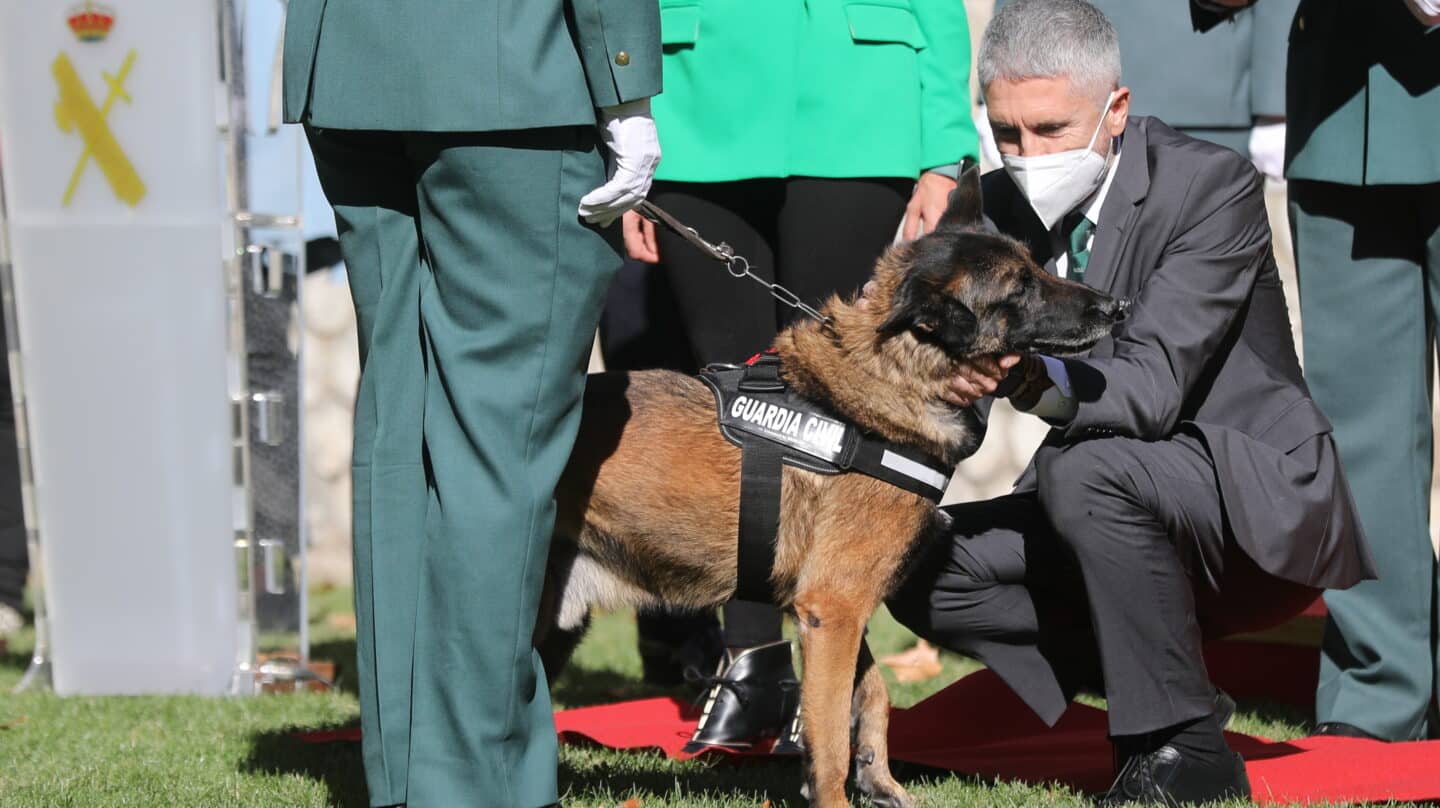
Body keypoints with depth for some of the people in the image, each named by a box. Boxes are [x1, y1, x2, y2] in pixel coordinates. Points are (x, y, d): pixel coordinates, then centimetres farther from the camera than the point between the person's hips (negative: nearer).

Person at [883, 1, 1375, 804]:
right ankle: (1160, 710, -1)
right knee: (921, 563, -11)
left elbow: (1151, 389, -29)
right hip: (1115, 502, 7)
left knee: (1086, 469, -34)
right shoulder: (1004, 208, 1)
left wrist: (1037, 380, -47)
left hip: (1263, 510, -7)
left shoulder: (1211, 183, -18)